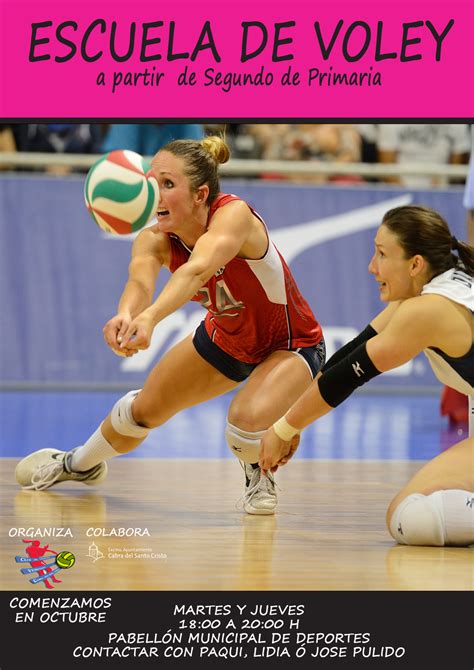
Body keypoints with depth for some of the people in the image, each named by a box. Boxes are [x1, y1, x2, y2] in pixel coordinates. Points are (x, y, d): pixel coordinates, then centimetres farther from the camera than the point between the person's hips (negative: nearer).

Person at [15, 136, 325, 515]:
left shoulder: (234, 214, -36)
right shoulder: (155, 239, -21)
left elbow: (197, 269, -55)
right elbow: (140, 279, -43)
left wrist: (150, 317, -74)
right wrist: (125, 314, -68)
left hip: (292, 346, -6)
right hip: (227, 338, 6)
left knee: (247, 419, -32)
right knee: (143, 409, 11)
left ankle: (258, 476, 4)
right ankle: (79, 464, 43)